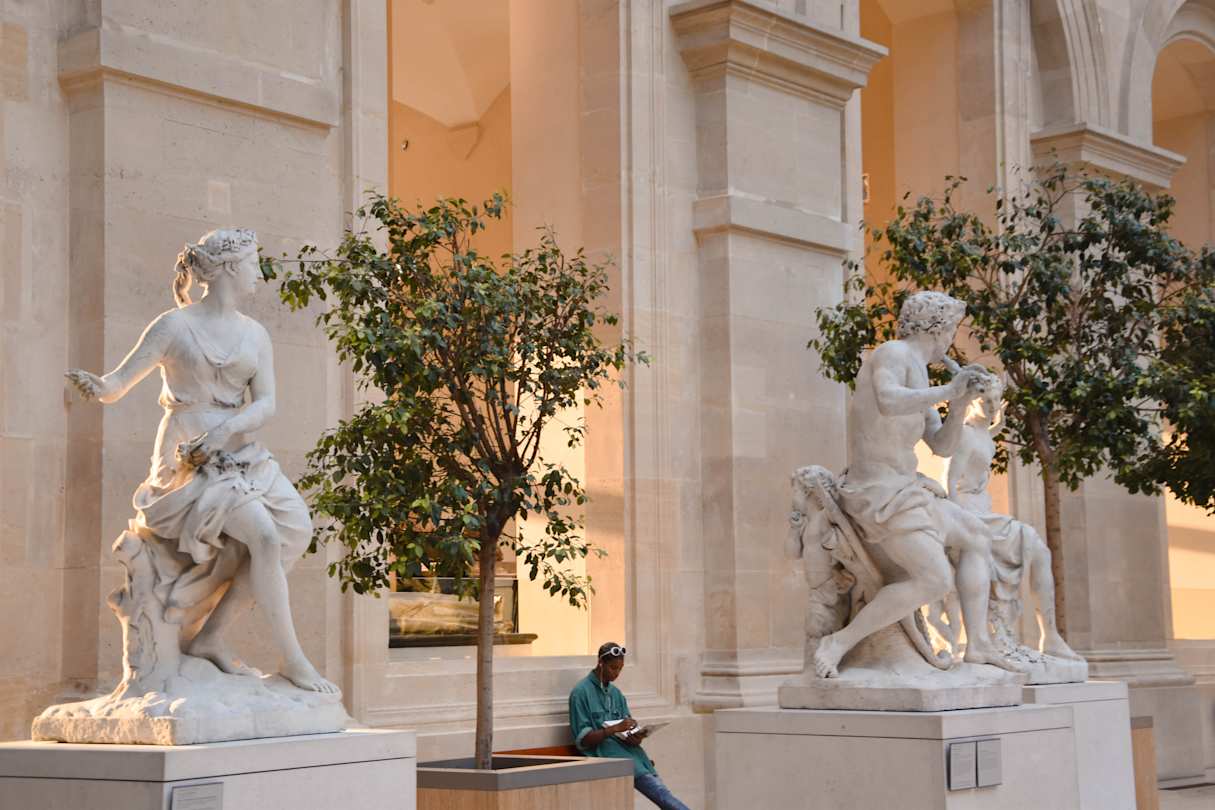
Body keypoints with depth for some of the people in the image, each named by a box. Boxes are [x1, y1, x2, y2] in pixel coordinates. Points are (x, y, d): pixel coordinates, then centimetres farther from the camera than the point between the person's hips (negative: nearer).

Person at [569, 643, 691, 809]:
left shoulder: (616, 693, 19)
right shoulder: (581, 692, -3)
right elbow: (582, 740, -8)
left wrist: (636, 737, -8)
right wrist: (614, 728, -21)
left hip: (628, 751, 6)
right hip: (603, 753, -6)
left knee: (659, 791, -23)